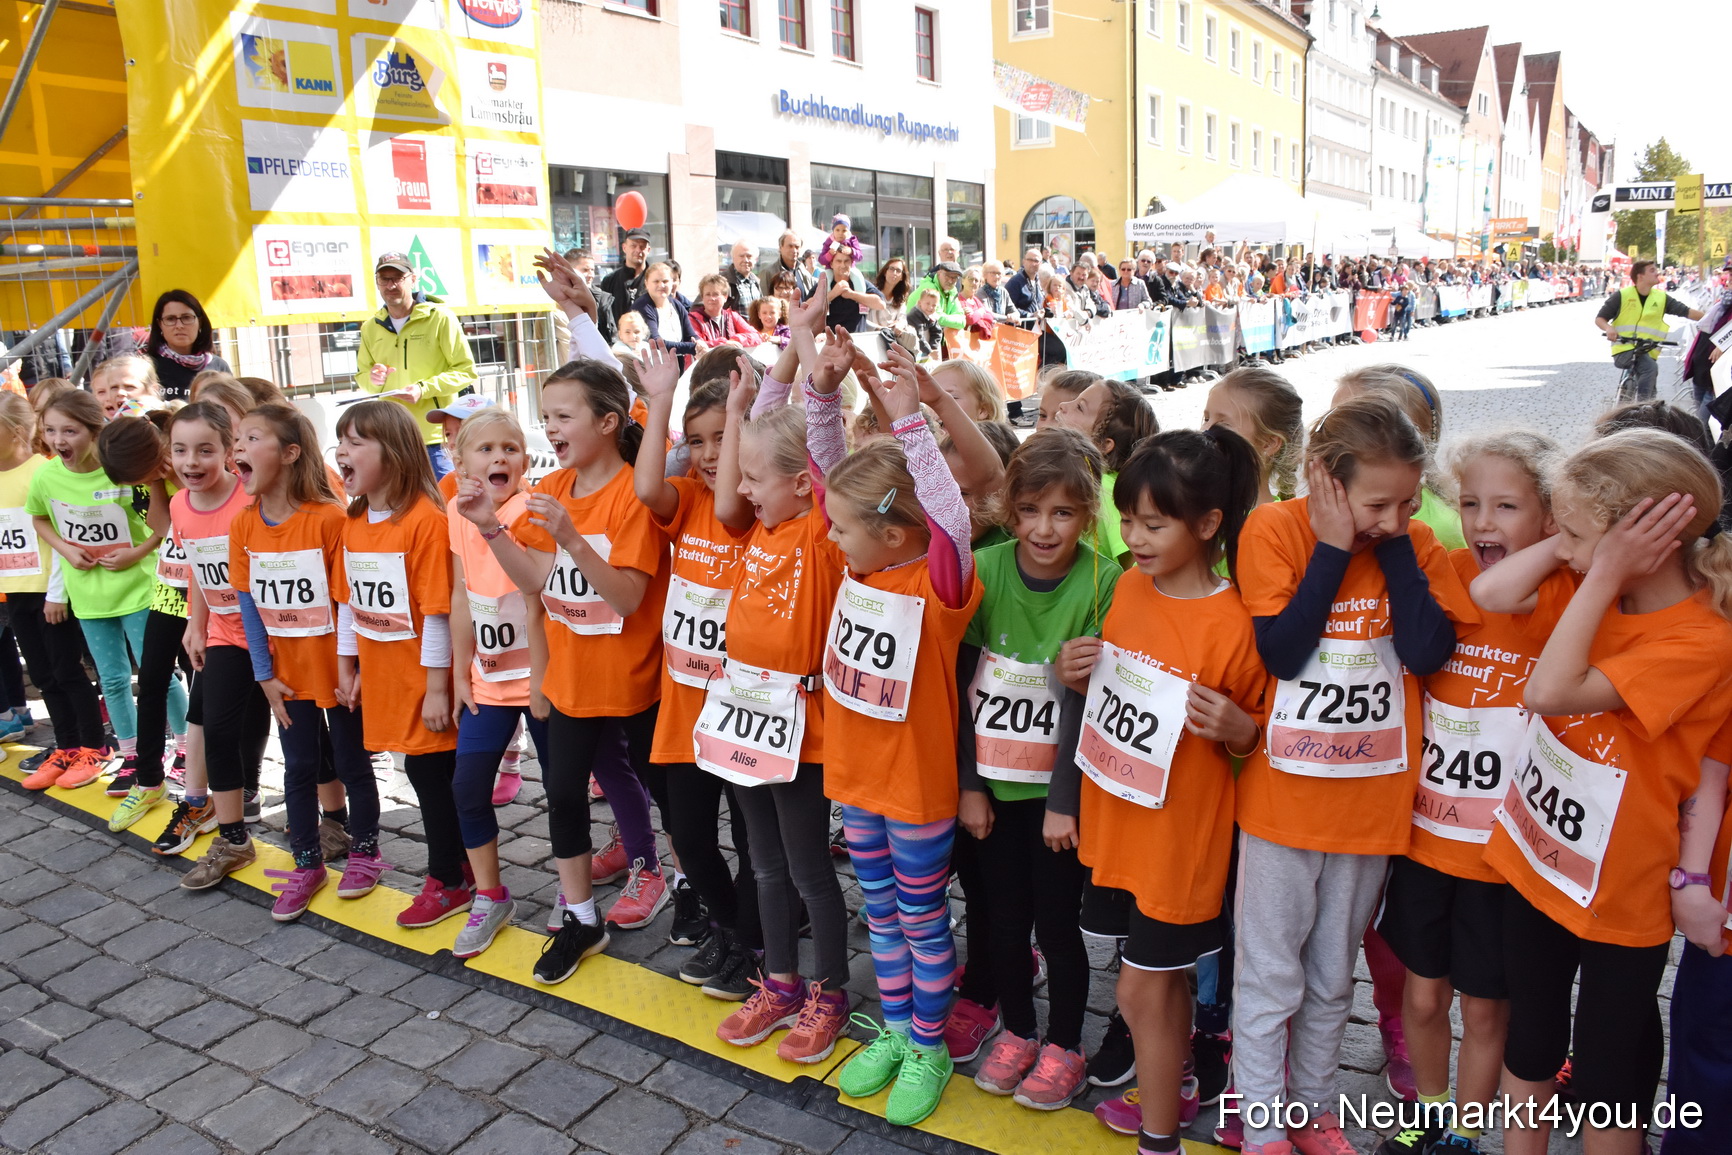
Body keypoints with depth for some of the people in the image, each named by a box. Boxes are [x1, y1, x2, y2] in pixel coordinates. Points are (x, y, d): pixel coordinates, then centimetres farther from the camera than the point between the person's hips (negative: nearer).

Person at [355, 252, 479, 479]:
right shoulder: (371, 327, 11)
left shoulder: (439, 318, -2)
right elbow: (361, 374, 21)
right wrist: (372, 379, -4)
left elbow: (466, 371, -4)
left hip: (436, 439, -4)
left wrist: (424, 388, -16)